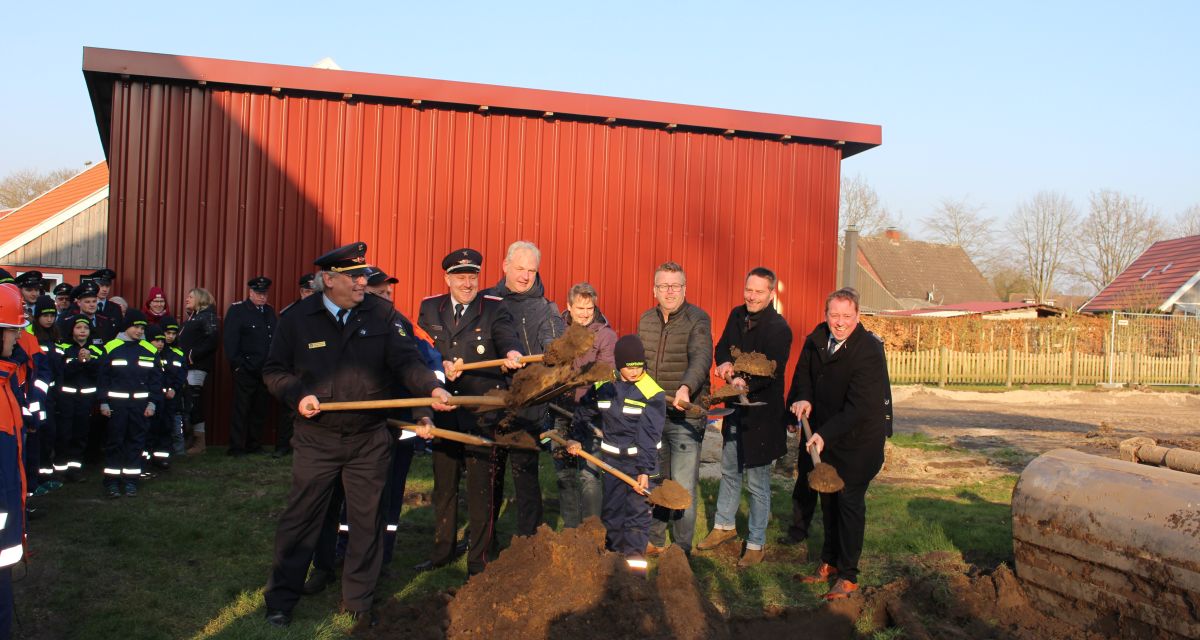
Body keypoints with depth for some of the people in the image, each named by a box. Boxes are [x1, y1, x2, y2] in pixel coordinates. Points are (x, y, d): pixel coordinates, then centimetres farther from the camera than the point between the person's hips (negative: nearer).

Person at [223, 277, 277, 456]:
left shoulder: (270, 311, 13)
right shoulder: (237, 310, -3)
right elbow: (230, 340, -8)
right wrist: (237, 364, -12)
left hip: (265, 371, 5)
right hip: (246, 371, -5)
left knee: (260, 410, 9)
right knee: (241, 409, -1)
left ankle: (254, 445, 17)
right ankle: (236, 447, 5)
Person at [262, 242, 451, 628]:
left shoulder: (381, 314, -3)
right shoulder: (297, 318, -3)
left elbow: (406, 361, -10)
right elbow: (274, 371, 4)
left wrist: (431, 389, -28)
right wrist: (297, 395, -15)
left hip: (370, 440, 1)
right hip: (316, 440, -1)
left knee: (367, 521, 9)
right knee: (300, 519, 7)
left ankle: (358, 600, 26)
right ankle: (281, 600, 23)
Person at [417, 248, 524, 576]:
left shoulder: (494, 308, -2)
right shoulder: (430, 308, 8)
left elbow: (507, 336, -19)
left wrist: (512, 353, -42)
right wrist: (441, 366, -15)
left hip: (482, 413, -4)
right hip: (443, 410, 4)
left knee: (481, 488, 1)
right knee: (443, 485, 17)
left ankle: (478, 561, 13)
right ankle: (442, 551, 33)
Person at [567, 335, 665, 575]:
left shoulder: (652, 393, -15)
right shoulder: (603, 385, -2)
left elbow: (648, 436, -17)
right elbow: (584, 413, 16)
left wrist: (644, 470, -21)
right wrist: (576, 438, 5)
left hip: (640, 458, -4)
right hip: (612, 457, 4)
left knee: (638, 506, -4)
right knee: (611, 507, 11)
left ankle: (635, 555, 6)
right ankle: (613, 550, 26)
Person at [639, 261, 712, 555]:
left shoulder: (697, 319, -10)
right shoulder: (646, 320, 9)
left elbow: (701, 358, -27)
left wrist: (686, 387, -43)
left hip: (685, 416, -6)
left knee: (683, 487, -3)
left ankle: (682, 550, 12)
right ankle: (654, 541, 30)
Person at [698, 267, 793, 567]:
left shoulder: (779, 328, -17)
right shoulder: (737, 315, 4)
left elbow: (772, 371, -24)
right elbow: (722, 347, 9)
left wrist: (747, 382, -41)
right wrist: (724, 364, -13)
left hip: (762, 413, -7)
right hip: (735, 408, 7)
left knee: (757, 481, 2)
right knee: (729, 471, 22)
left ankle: (756, 543, 17)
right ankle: (724, 525, 40)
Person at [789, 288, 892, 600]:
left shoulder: (869, 351, -23)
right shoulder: (817, 339, -3)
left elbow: (858, 407, -27)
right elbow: (803, 373, 9)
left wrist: (825, 434, -34)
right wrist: (803, 397, -12)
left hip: (859, 437, -6)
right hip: (825, 434, 7)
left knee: (849, 501, -5)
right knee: (828, 498, 14)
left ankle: (848, 575, 5)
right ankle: (830, 563, 29)